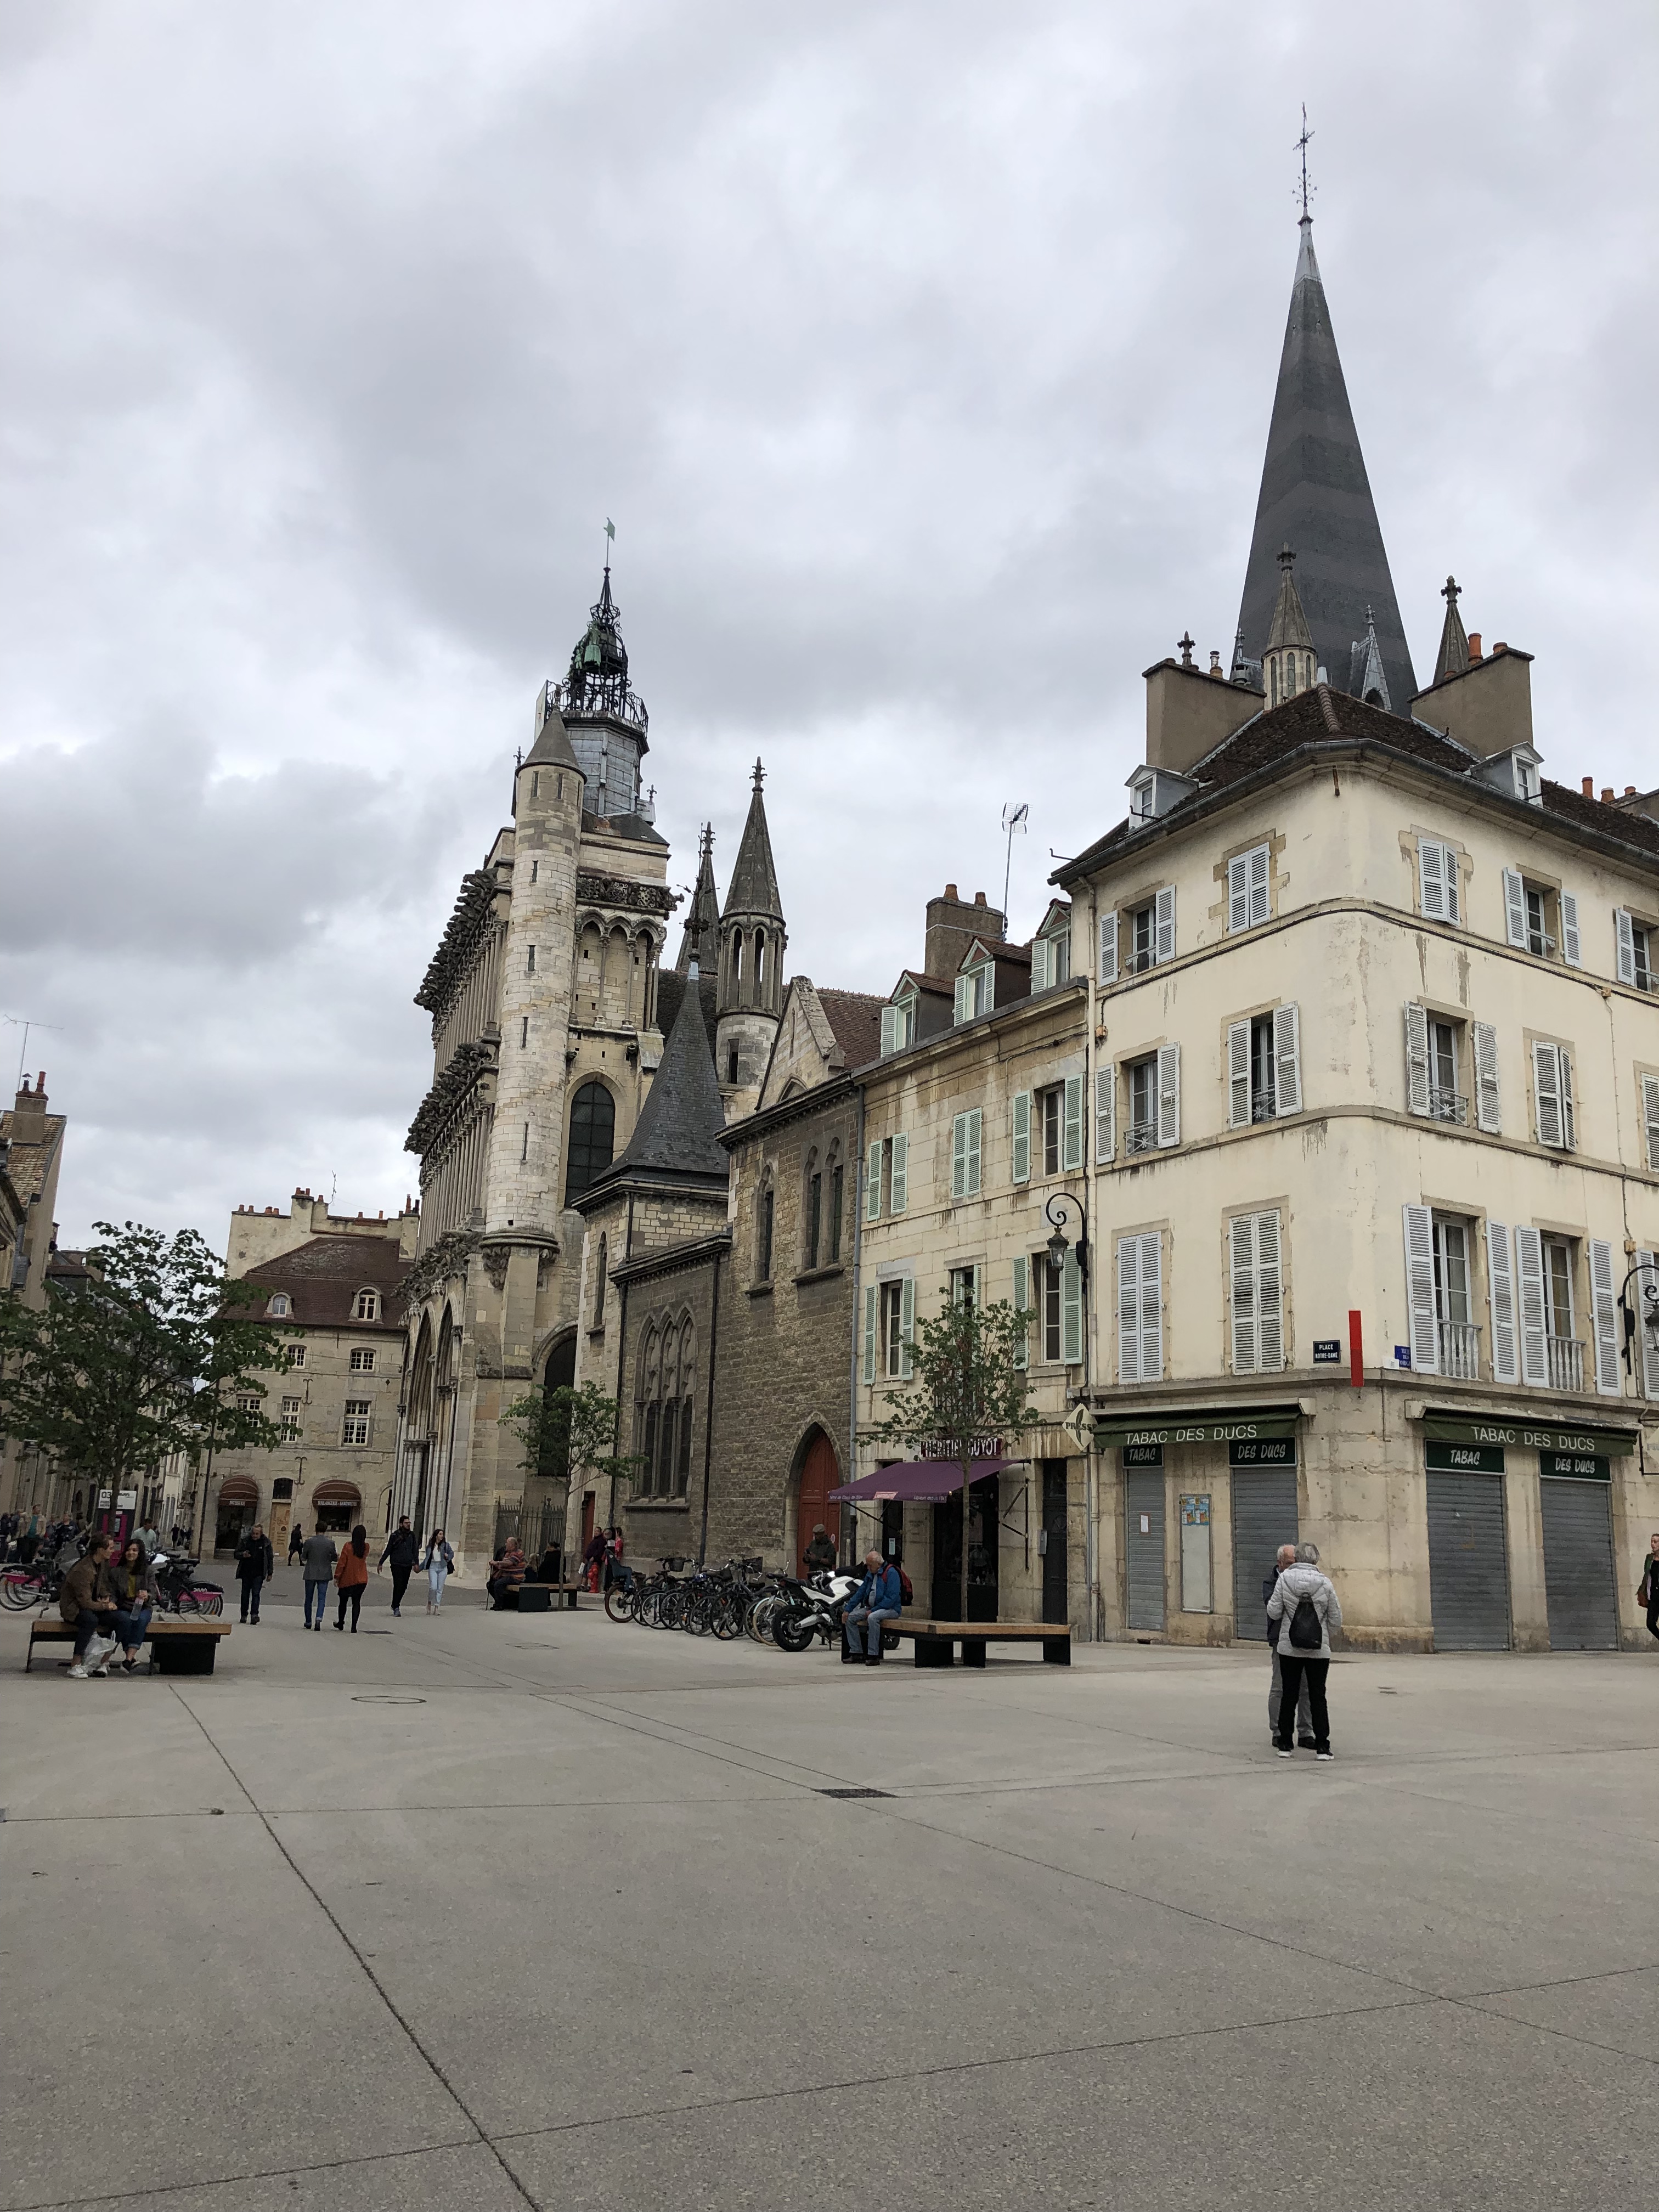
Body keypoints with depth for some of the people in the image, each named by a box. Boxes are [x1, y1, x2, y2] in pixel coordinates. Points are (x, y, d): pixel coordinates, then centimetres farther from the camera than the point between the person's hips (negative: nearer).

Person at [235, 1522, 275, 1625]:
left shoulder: (266, 1542, -1)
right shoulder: (245, 1541, 2)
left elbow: (270, 1558, 4)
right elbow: (236, 1554, 8)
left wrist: (270, 1573, 2)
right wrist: (243, 1555, -15)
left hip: (258, 1574, -3)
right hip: (246, 1573, 3)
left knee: (256, 1594, -11)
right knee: (245, 1594, 8)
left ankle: (255, 1614, -16)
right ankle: (244, 1615, 18)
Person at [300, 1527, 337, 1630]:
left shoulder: (309, 1542, -9)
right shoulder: (330, 1543, -7)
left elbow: (303, 1558, -1)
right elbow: (334, 1558, 2)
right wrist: (337, 1556, 25)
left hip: (310, 1574, 0)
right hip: (324, 1575, 0)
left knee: (309, 1599, 15)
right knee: (321, 1599, 3)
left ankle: (308, 1622, 22)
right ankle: (318, 1620, -17)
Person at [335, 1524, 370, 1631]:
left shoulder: (348, 1547, -15)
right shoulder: (366, 1547, -4)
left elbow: (342, 1563, -14)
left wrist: (337, 1577, -5)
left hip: (347, 1580, -2)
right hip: (361, 1580, 2)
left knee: (343, 1602, 17)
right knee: (356, 1603, 6)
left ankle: (341, 1623, 32)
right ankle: (354, 1627, -2)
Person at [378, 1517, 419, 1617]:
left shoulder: (412, 1535, 7)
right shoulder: (395, 1535, -3)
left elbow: (415, 1550, 8)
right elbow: (388, 1550, 4)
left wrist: (415, 1563, -2)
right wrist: (381, 1563, 5)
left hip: (408, 1565, 4)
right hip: (397, 1565, -4)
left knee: (404, 1586, 6)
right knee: (398, 1586, -11)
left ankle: (395, 1605, 23)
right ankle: (396, 1608, -5)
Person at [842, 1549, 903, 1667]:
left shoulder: (891, 1573, -13)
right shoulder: (870, 1573, 13)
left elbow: (891, 1598, -20)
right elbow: (860, 1592, 17)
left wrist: (873, 1611, -20)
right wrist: (848, 1610, 8)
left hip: (891, 1609, -8)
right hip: (872, 1608, 9)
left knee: (873, 1618, -35)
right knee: (851, 1618, -4)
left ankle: (874, 1656, -31)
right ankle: (856, 1652, -3)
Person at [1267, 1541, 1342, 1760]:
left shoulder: (1285, 1578, -7)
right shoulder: (1325, 1583, -6)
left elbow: (1274, 1613, -6)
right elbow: (1336, 1621, -1)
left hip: (1289, 1649, 0)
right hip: (1319, 1650, 0)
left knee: (1289, 1695, 9)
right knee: (1318, 1696, 8)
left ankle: (1285, 1744, 14)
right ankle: (1322, 1746, 7)